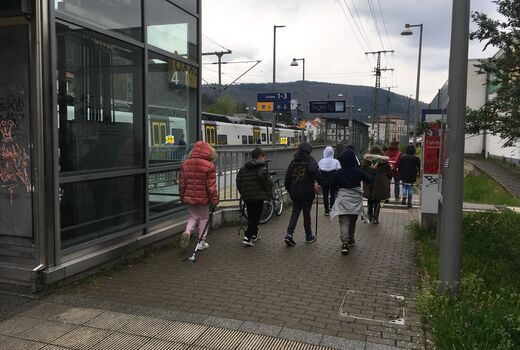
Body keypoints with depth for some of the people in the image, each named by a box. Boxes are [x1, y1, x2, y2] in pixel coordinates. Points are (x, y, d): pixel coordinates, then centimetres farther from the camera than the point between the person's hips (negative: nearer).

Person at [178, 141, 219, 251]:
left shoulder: (185, 164, 1)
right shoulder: (209, 166, -13)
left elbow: (182, 183, 5)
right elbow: (211, 186, -13)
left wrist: (183, 197, 15)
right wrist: (214, 200, -3)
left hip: (189, 197, 4)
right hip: (203, 198, -3)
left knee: (193, 216, 20)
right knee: (203, 218, 13)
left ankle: (187, 232, -7)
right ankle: (201, 242, 19)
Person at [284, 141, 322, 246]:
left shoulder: (293, 161, 11)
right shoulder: (310, 160, -5)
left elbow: (287, 178, 13)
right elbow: (315, 171, -26)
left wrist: (289, 190, 22)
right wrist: (320, 183, -16)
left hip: (294, 192, 4)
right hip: (307, 192, -4)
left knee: (295, 212, 9)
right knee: (307, 213, 7)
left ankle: (289, 234, -6)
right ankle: (309, 236, 19)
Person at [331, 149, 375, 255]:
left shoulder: (339, 173, -6)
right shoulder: (358, 172, -8)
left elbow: (332, 186, 2)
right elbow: (370, 180, -2)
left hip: (343, 200, -1)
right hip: (355, 200, 2)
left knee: (344, 223, -7)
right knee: (352, 222, 19)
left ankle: (345, 244, -23)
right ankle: (350, 241, 32)